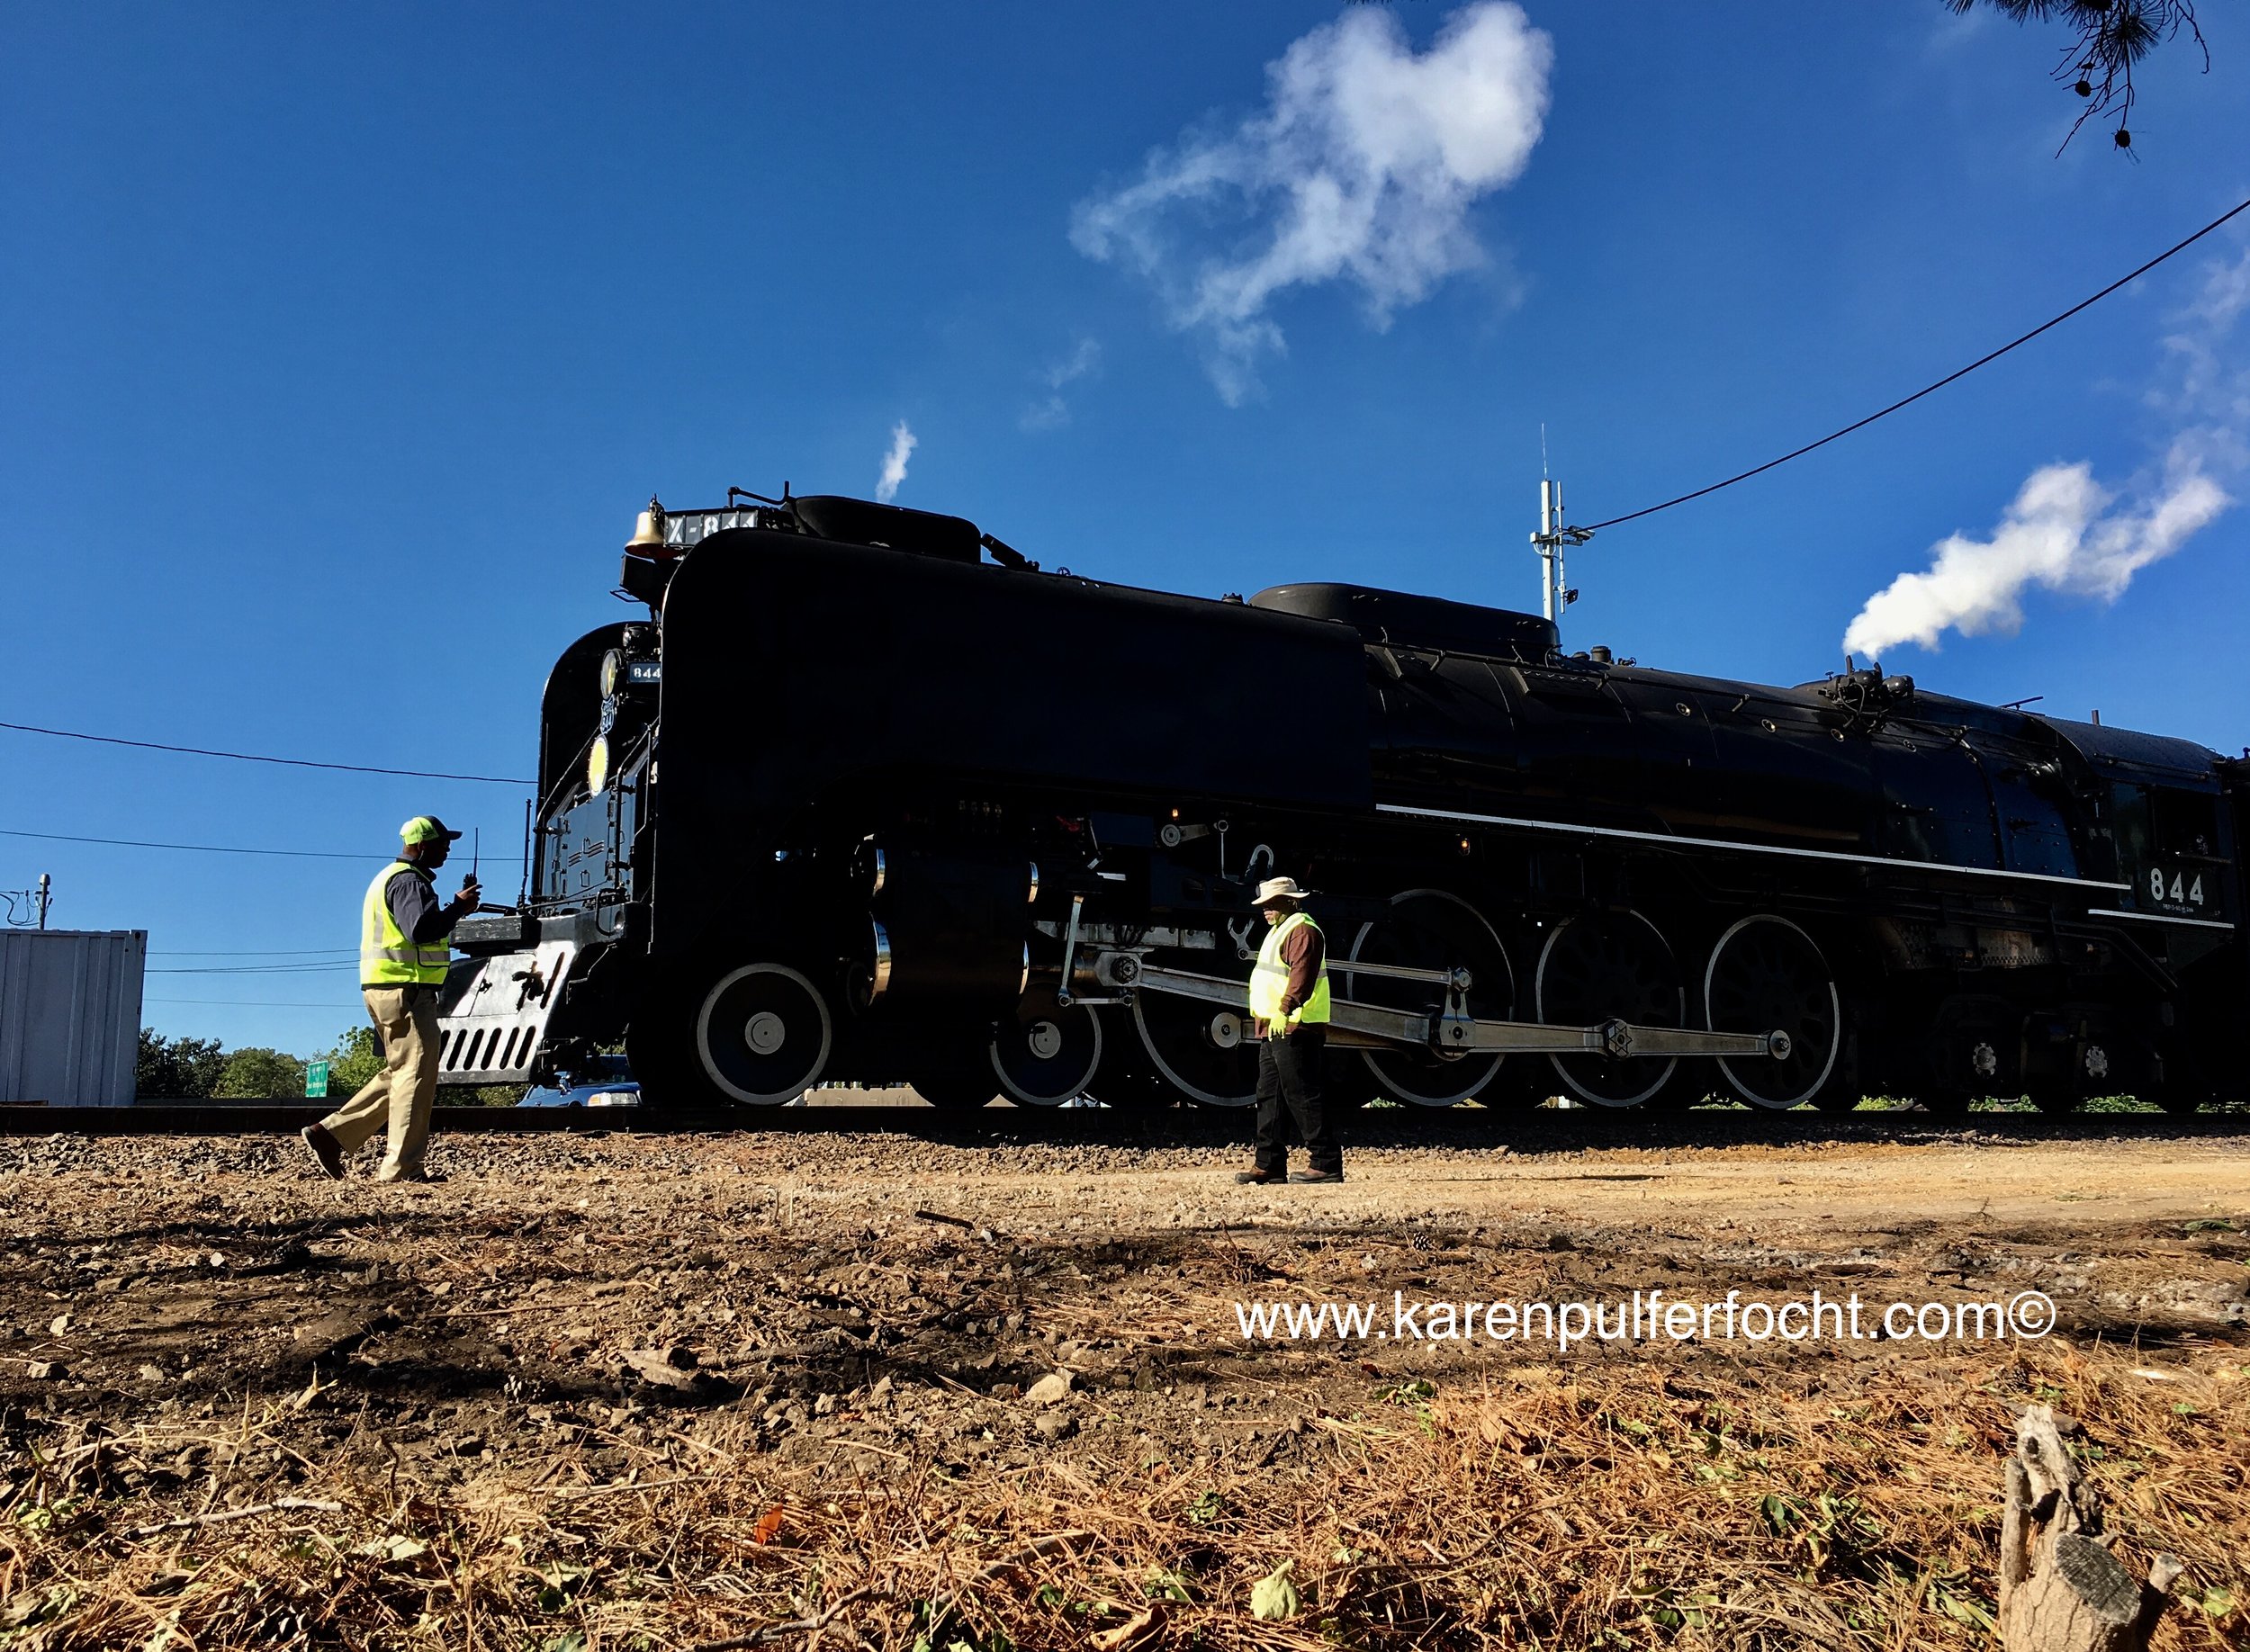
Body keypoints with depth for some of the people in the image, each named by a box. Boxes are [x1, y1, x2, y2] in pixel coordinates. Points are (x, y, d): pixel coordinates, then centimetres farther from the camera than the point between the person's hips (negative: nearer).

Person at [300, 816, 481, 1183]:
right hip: (405, 990, -11)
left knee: (399, 1074, 17)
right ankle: (400, 1168, -8)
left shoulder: (392, 877, 23)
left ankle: (330, 1134, 17)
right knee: (416, 1074, -8)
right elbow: (421, 929, -27)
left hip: (386, 989, 11)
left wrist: (457, 907, 15)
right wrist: (458, 906, -15)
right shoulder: (408, 881, -12)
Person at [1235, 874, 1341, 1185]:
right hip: (1273, 1029, 11)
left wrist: (1286, 1008, -37)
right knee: (1269, 1096, 11)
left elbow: (1301, 974, -26)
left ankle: (1326, 1163, -6)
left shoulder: (1302, 931, -12)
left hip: (1294, 1029, -11)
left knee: (1302, 1095, -10)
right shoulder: (1280, 930, 22)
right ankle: (1269, 1165, 16)